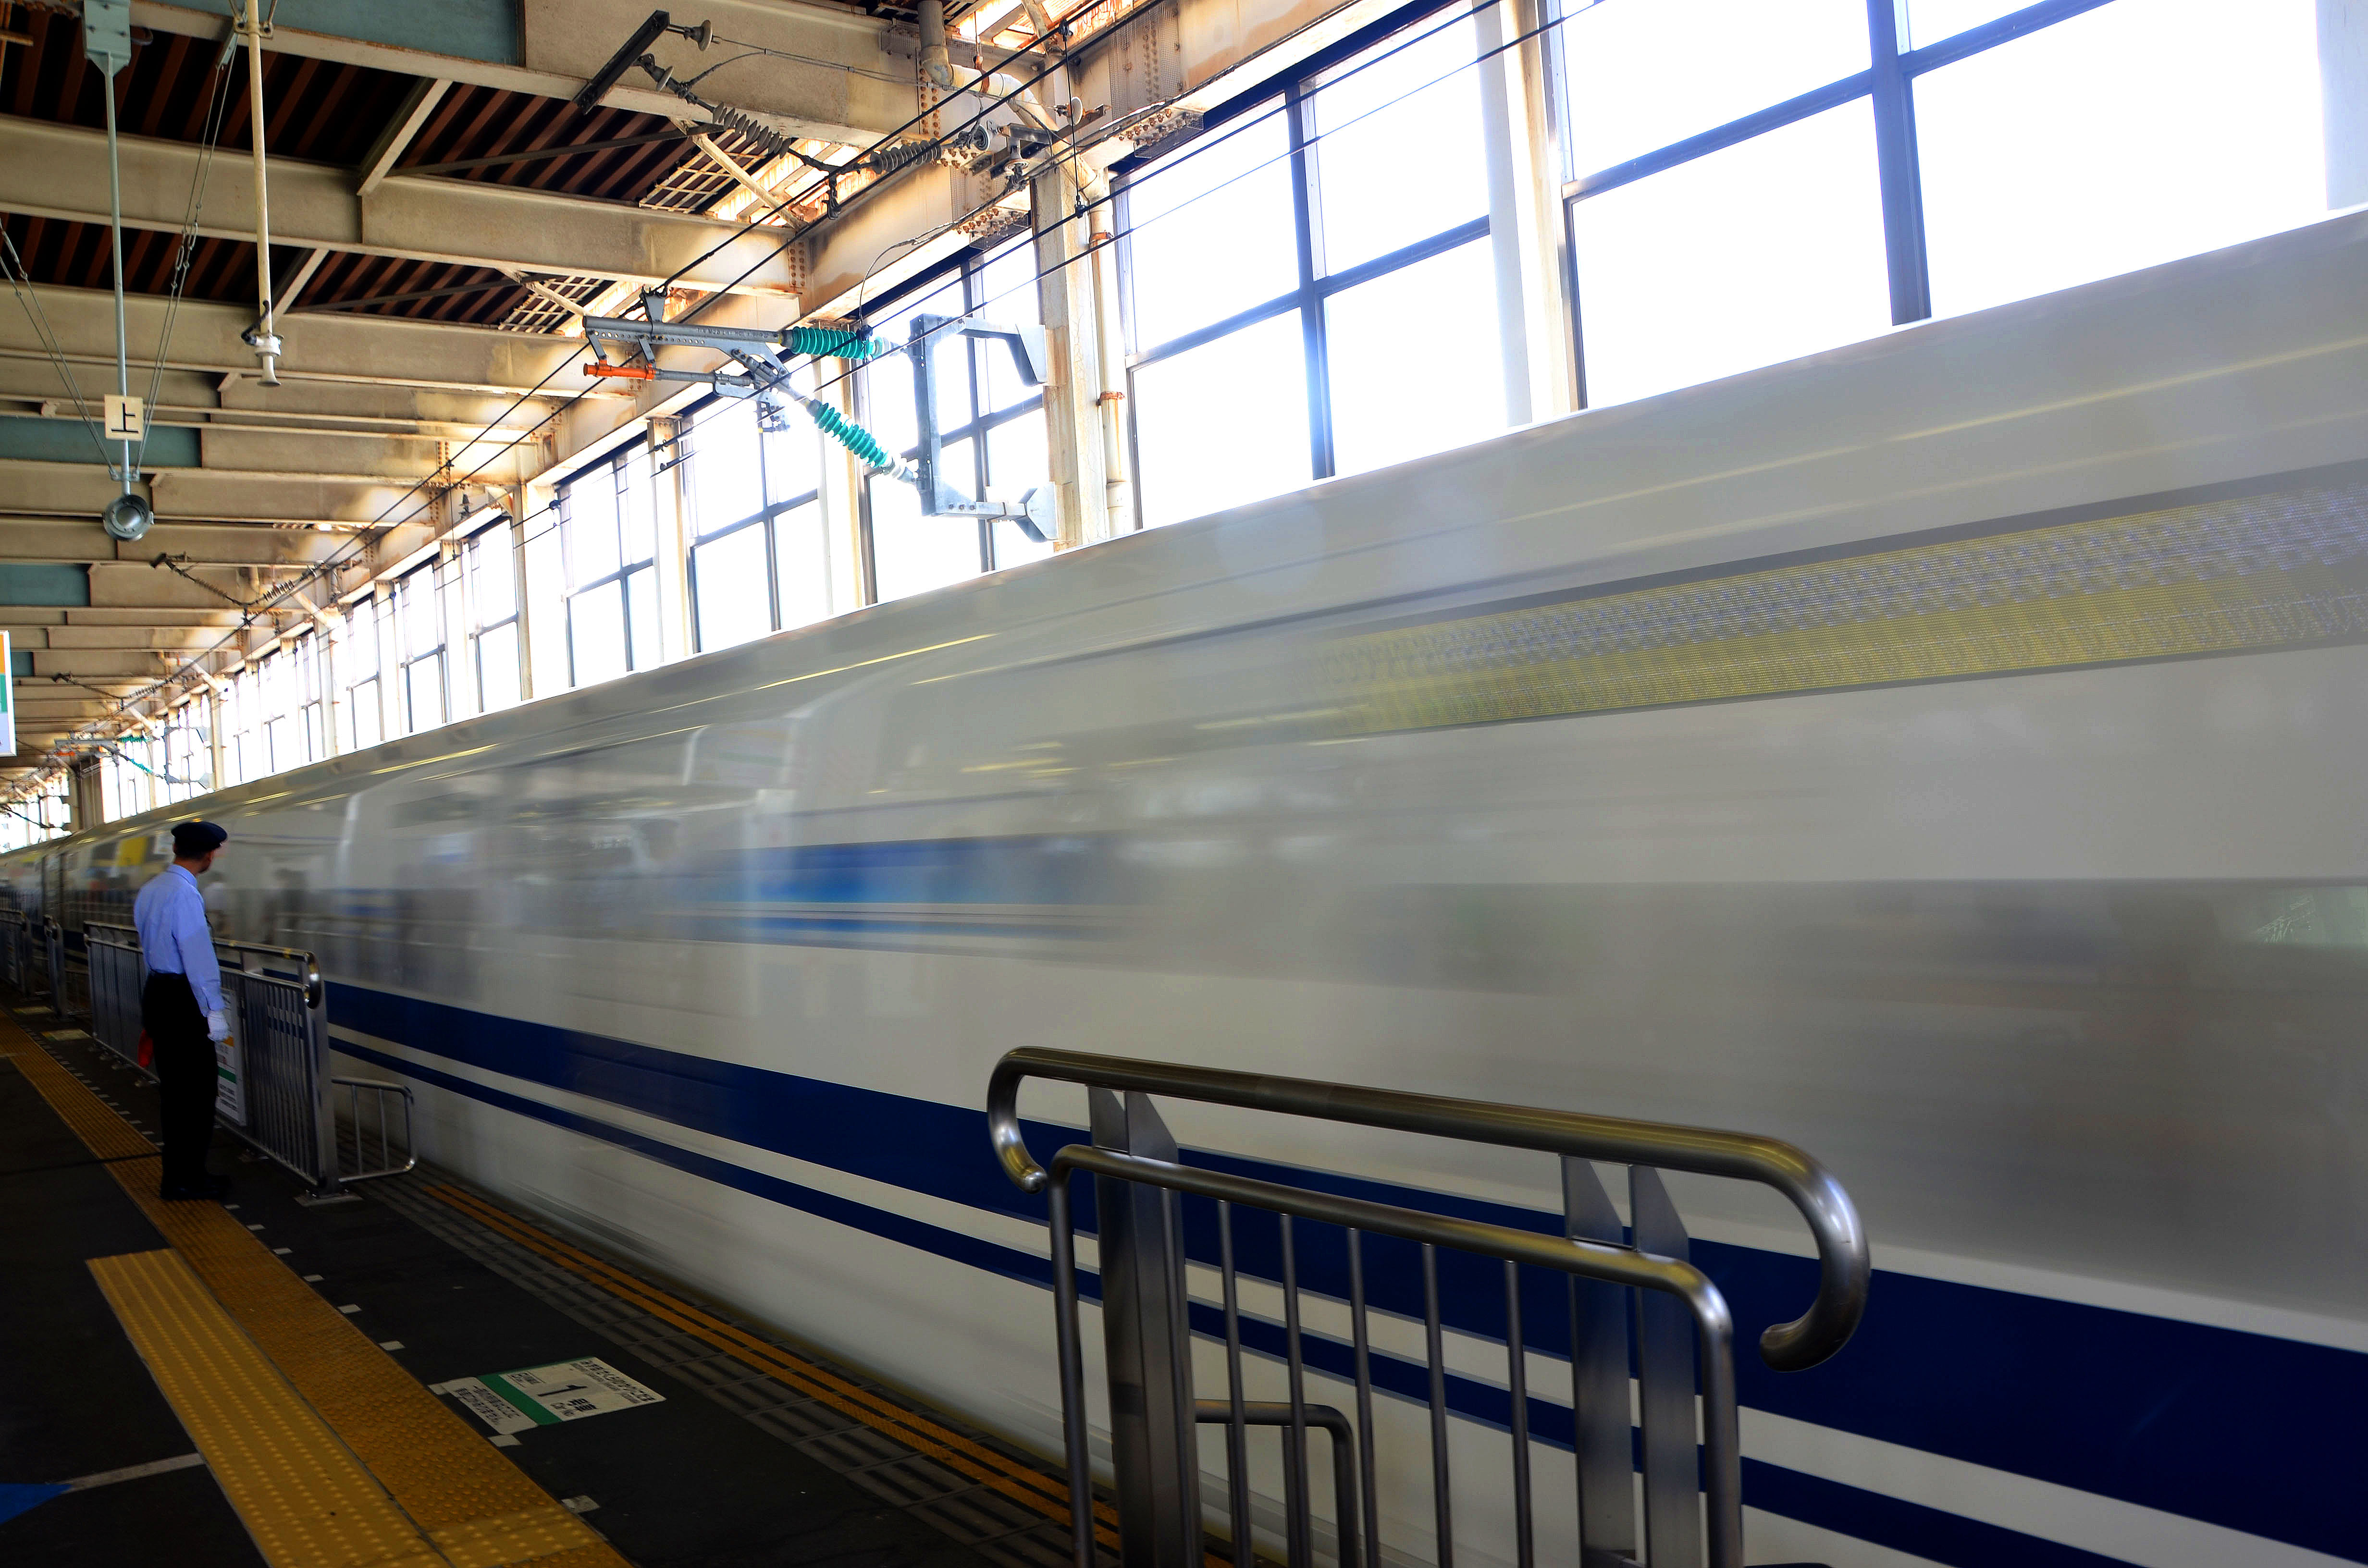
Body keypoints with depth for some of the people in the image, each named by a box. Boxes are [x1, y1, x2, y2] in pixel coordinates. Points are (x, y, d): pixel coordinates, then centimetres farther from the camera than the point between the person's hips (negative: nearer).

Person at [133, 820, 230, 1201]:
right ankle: (187, 1179, 3)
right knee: (197, 1091, -2)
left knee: (174, 1087, 16)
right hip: (183, 1001, -9)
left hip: (157, 994, 9)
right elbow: (198, 956, -21)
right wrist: (214, 1011, -18)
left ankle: (177, 1173, 23)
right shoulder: (185, 895, -19)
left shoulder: (150, 890, 11)